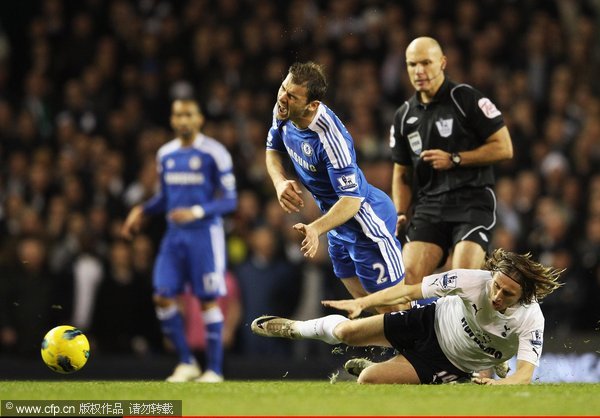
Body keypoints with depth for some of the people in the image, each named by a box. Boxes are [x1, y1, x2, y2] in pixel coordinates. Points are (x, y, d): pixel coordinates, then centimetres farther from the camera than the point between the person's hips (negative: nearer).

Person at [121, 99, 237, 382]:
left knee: (208, 301, -3)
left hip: (205, 234, -6)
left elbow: (230, 200, -9)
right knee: (162, 297, -4)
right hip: (174, 234, 6)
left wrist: (196, 212, -23)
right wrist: (142, 210, 2)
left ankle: (214, 369, 6)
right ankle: (186, 362, 9)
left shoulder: (214, 153, -8)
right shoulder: (166, 154, 11)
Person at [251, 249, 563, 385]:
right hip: (436, 320, 1)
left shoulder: (531, 321, -33)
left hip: (452, 365, -1)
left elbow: (525, 373, -40)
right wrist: (362, 302, -26)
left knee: (368, 379, -13)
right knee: (347, 331, 0)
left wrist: (500, 383, -62)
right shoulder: (473, 280, -29)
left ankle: (373, 368, 28)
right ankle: (294, 328, 35)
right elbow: (412, 289, -21)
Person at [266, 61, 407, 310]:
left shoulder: (330, 137, -34)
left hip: (366, 222, -9)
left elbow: (351, 199, -33)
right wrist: (280, 182, -9)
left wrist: (316, 229, -48)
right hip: (339, 226, 9)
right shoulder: (283, 114, -9)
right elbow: (273, 150, 12)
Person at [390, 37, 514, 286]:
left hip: (472, 202, -5)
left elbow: (504, 148, -5)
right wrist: (400, 214, 8)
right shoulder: (404, 116, 15)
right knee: (409, 277, -14)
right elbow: (402, 173, 24)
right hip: (428, 206, 5)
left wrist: (455, 160, -10)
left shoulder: (467, 99, -2)